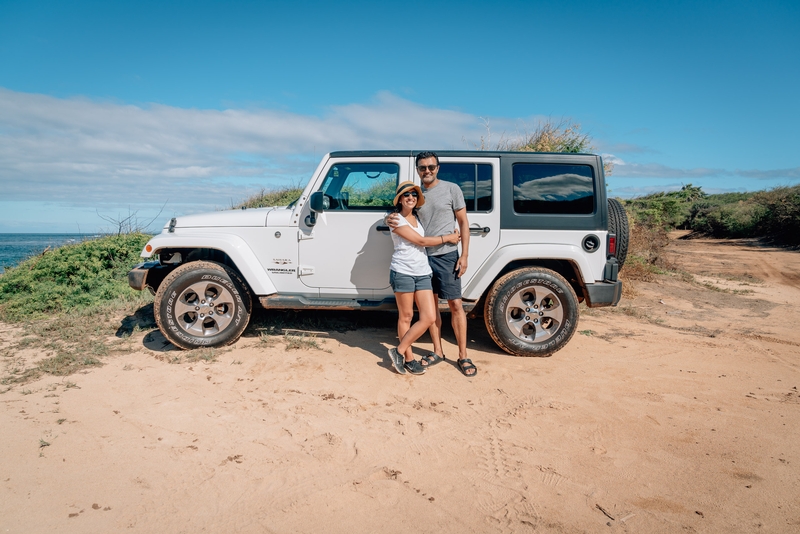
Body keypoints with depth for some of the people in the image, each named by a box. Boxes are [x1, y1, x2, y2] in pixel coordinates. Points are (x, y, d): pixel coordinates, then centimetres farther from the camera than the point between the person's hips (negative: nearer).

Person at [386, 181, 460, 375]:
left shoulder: (417, 218, 16)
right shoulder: (396, 219, -6)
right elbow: (421, 241, -9)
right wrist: (448, 237, -2)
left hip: (423, 273, 6)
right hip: (402, 272, -6)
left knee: (429, 317, -2)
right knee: (406, 317, 3)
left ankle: (399, 351, 9)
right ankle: (408, 358, 16)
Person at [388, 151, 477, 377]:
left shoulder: (451, 189, -2)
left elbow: (463, 223, -1)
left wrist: (464, 255, -8)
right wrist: (392, 221, -9)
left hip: (446, 256, -4)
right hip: (422, 256, 4)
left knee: (455, 304, -2)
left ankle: (463, 356, 7)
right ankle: (437, 351, 22)